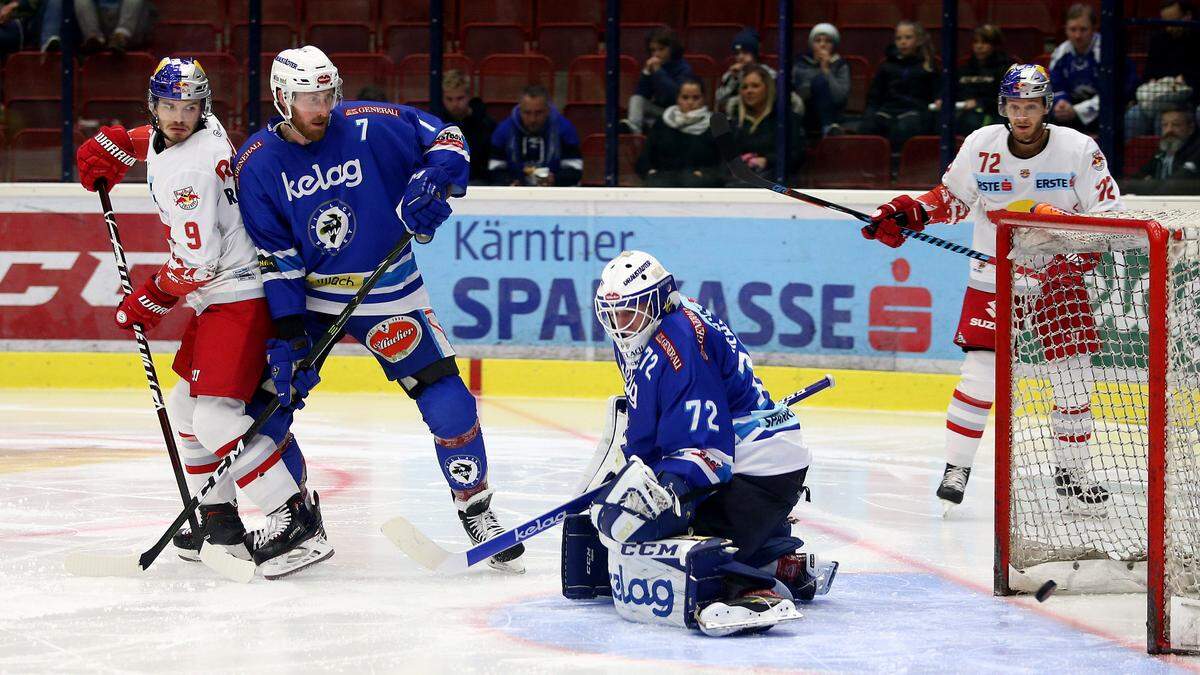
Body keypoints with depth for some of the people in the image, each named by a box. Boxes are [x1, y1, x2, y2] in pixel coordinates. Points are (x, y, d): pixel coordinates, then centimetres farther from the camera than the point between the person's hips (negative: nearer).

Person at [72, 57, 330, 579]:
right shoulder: (167, 137, 8)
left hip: (239, 295, -11)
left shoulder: (195, 167, -22)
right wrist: (111, 145, 24)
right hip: (214, 296, 11)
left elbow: (198, 262, -22)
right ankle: (218, 518, 28)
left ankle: (297, 521, -26)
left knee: (217, 416, -21)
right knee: (187, 404, 19)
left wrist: (150, 301, -7)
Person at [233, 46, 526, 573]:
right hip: (307, 298, 2)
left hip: (387, 296, -2)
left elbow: (447, 139, -2)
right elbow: (275, 256, -8)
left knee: (448, 402, -9)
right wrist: (287, 333, -15)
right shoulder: (255, 162, -8)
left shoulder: (372, 127, -14)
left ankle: (476, 511, 10)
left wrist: (432, 182, -23)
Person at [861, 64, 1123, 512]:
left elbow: (1107, 214, -5)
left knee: (1072, 376, -2)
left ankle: (1071, 474, 15)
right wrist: (907, 214, -7)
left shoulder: (1079, 150, -11)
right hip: (994, 275, 0)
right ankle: (956, 469, 3)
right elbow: (952, 198, 8)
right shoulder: (981, 146, -6)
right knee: (980, 372, -10)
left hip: (1059, 274, 0)